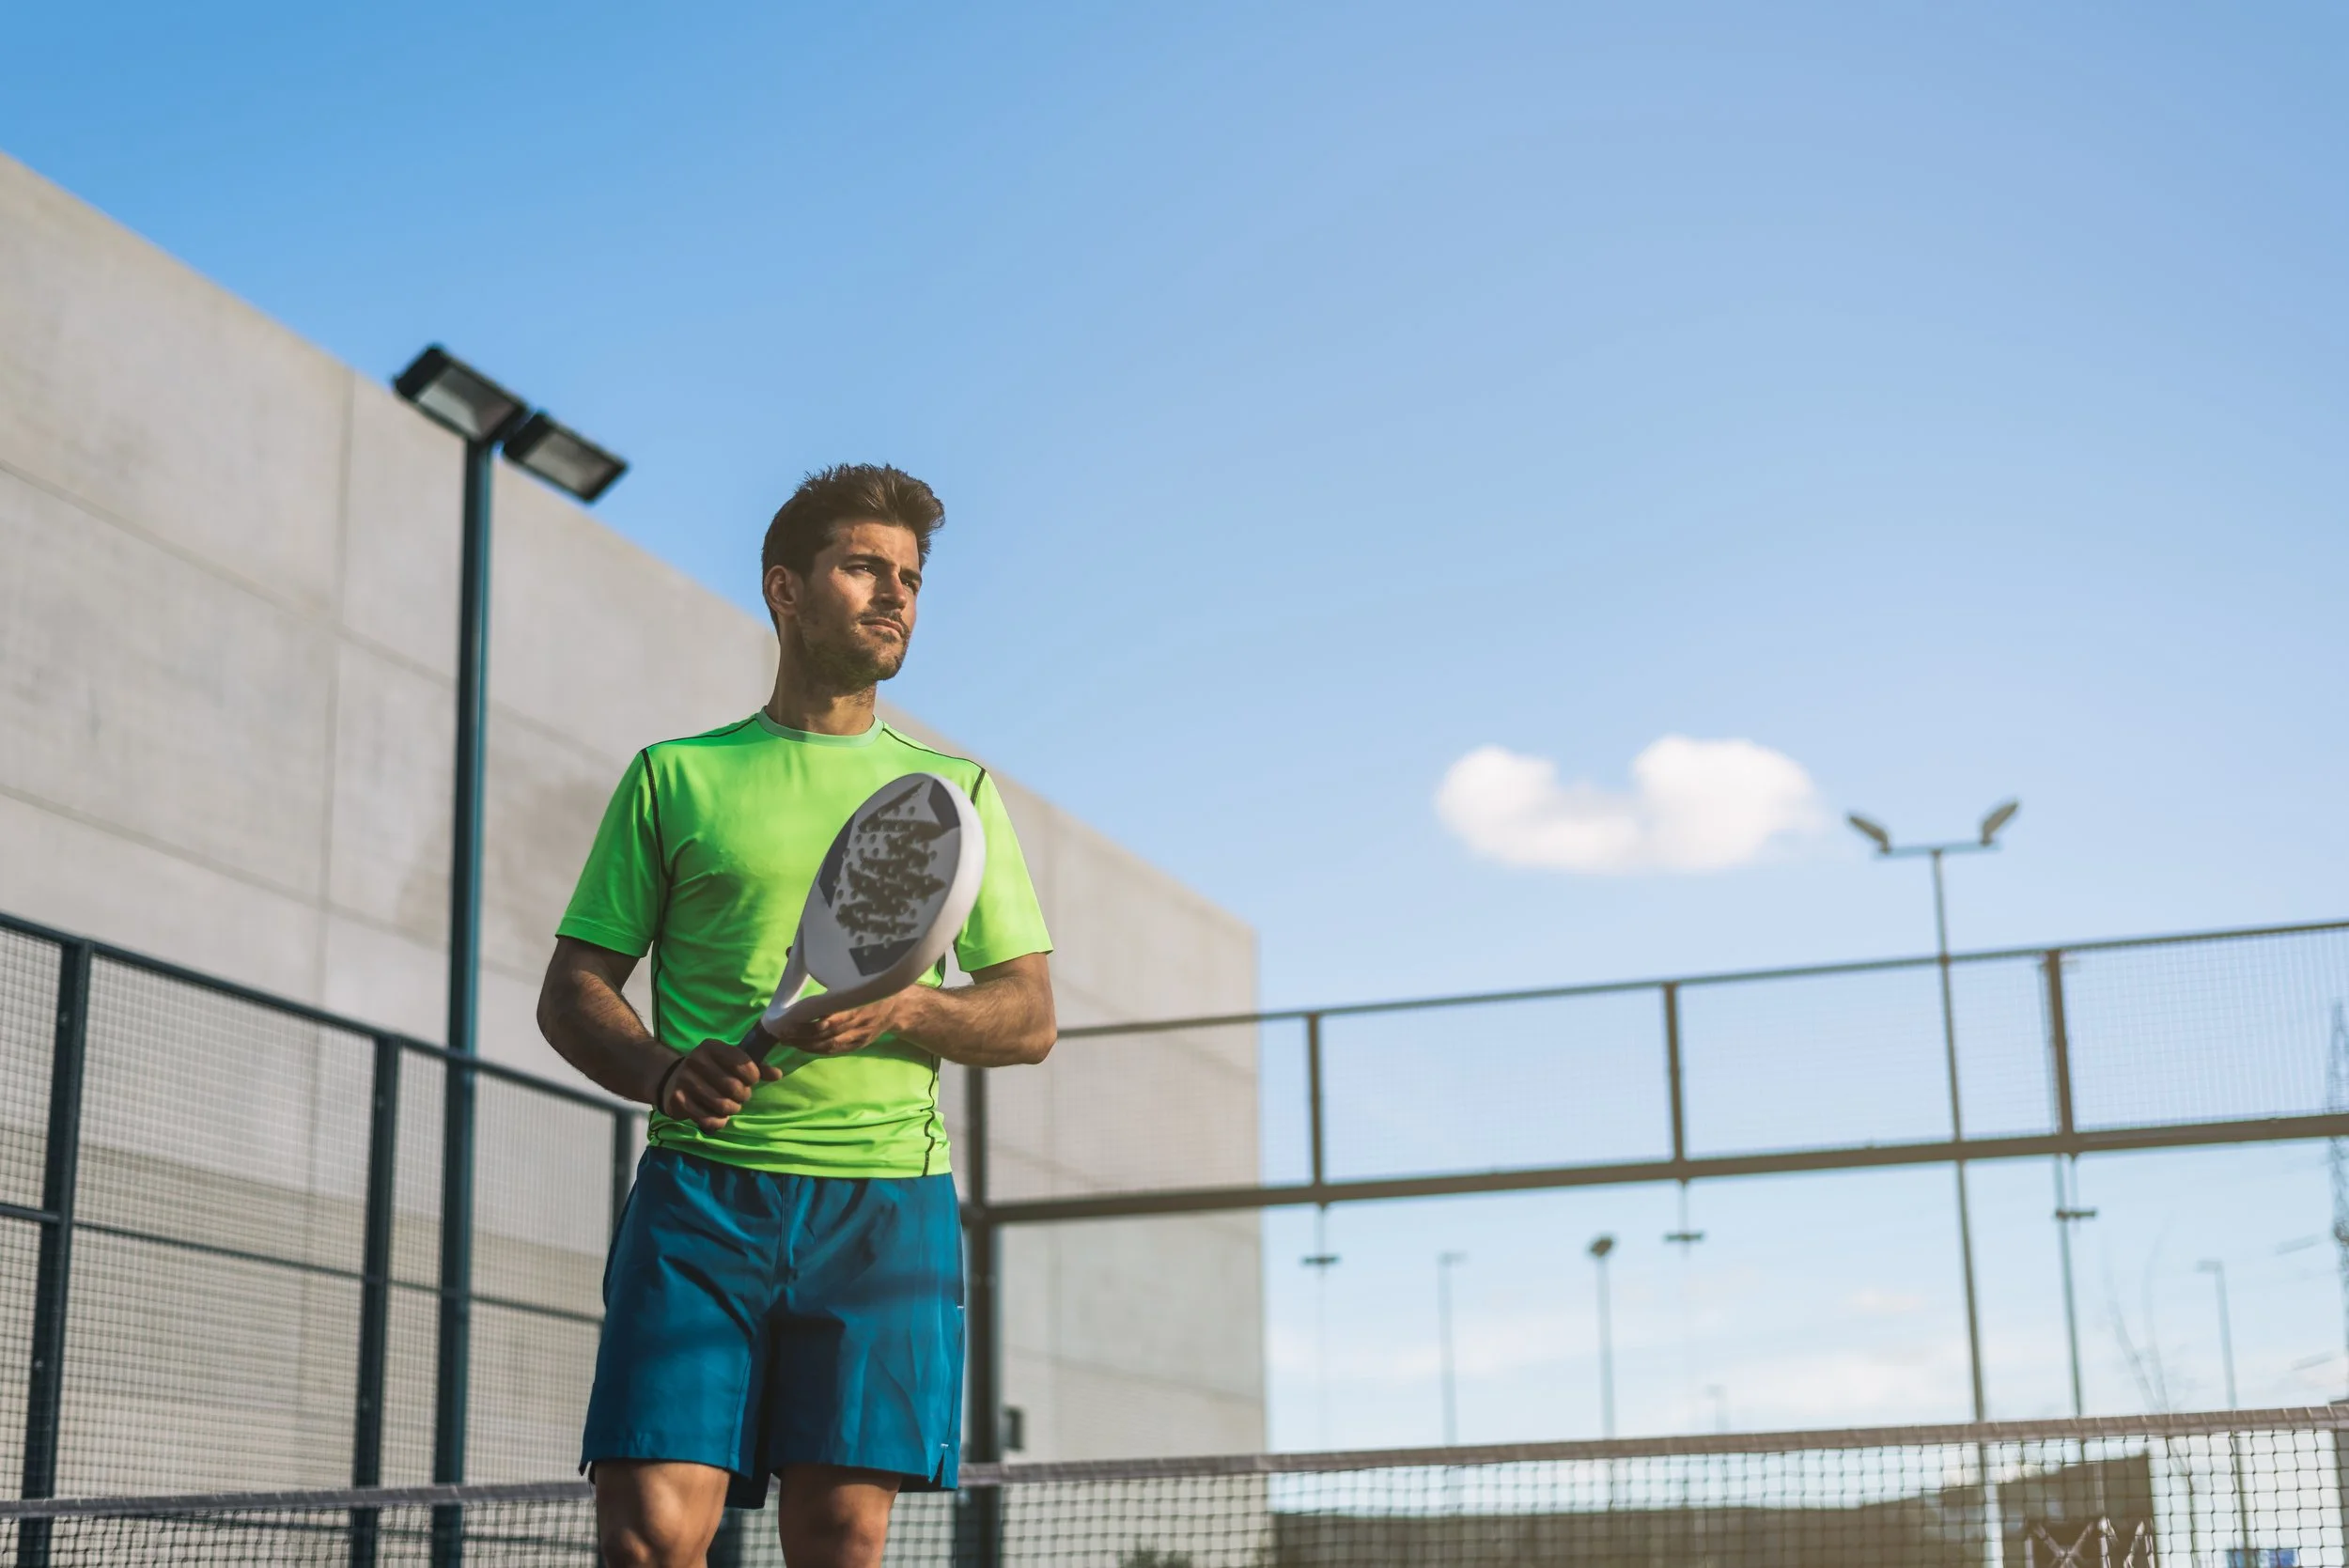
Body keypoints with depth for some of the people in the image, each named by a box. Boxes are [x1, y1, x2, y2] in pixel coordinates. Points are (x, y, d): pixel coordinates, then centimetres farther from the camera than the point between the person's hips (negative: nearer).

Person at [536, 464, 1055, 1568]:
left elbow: (1030, 1016, 12)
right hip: (701, 1187, -1)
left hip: (886, 1201, 1)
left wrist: (904, 1009, -9)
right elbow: (571, 991, 11)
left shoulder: (956, 791, 17)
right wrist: (659, 1070, -11)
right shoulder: (674, 775, 14)